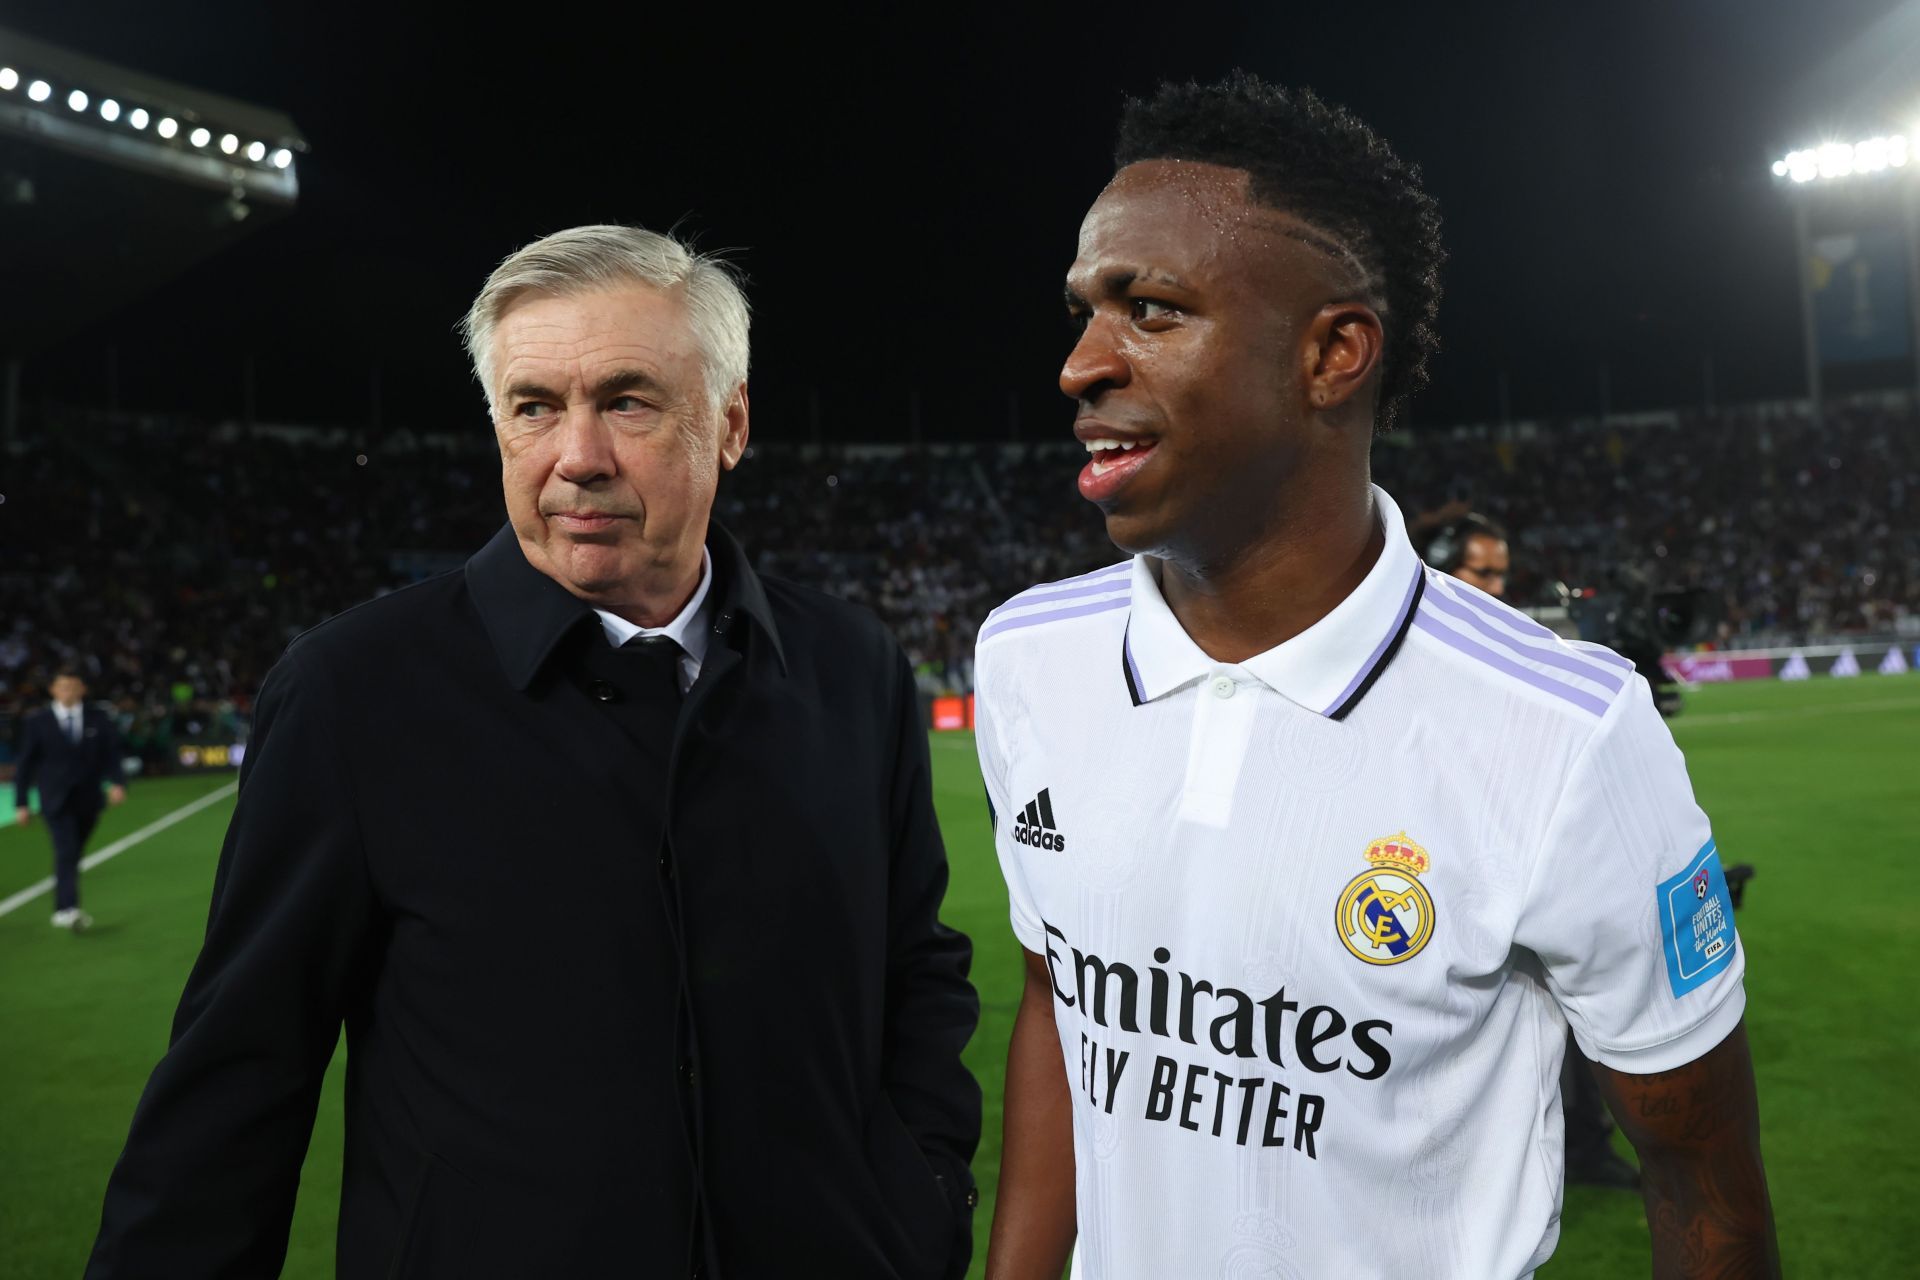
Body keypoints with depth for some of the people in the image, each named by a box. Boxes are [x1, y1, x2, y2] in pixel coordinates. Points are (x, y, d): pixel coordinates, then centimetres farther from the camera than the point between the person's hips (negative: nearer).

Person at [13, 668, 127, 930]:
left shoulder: (99, 720, 4)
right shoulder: (38, 722, 1)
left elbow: (111, 754, 1)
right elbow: (25, 764, 4)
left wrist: (117, 782, -17)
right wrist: (21, 803, 2)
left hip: (88, 800, 3)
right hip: (56, 799, -3)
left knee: (72, 855, 11)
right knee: (66, 852, -17)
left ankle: (64, 909, 24)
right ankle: (66, 909, -25)